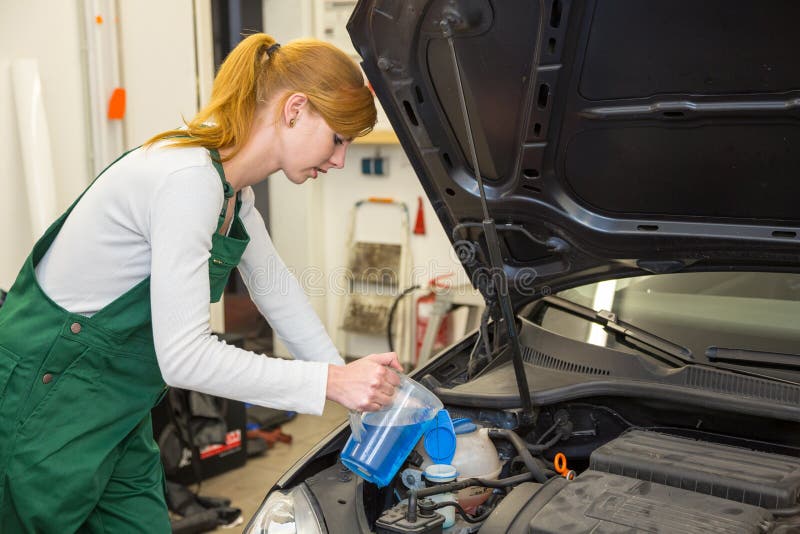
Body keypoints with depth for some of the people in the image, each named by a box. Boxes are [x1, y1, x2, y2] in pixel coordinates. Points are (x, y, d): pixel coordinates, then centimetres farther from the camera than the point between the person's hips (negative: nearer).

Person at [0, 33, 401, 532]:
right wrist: (333, 382, -24)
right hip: (43, 404, -9)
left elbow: (275, 285, 16)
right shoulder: (187, 177, -27)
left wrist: (347, 376, 16)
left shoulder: (233, 184, 3)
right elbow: (184, 356, -29)